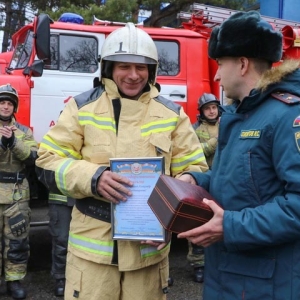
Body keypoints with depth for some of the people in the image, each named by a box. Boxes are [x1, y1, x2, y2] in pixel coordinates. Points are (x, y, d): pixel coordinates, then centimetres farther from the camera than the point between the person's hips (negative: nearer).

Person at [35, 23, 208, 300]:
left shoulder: (172, 114, 5)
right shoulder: (82, 107, 0)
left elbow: (193, 170, 5)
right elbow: (48, 162, -1)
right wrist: (92, 178, -20)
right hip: (92, 247, -1)